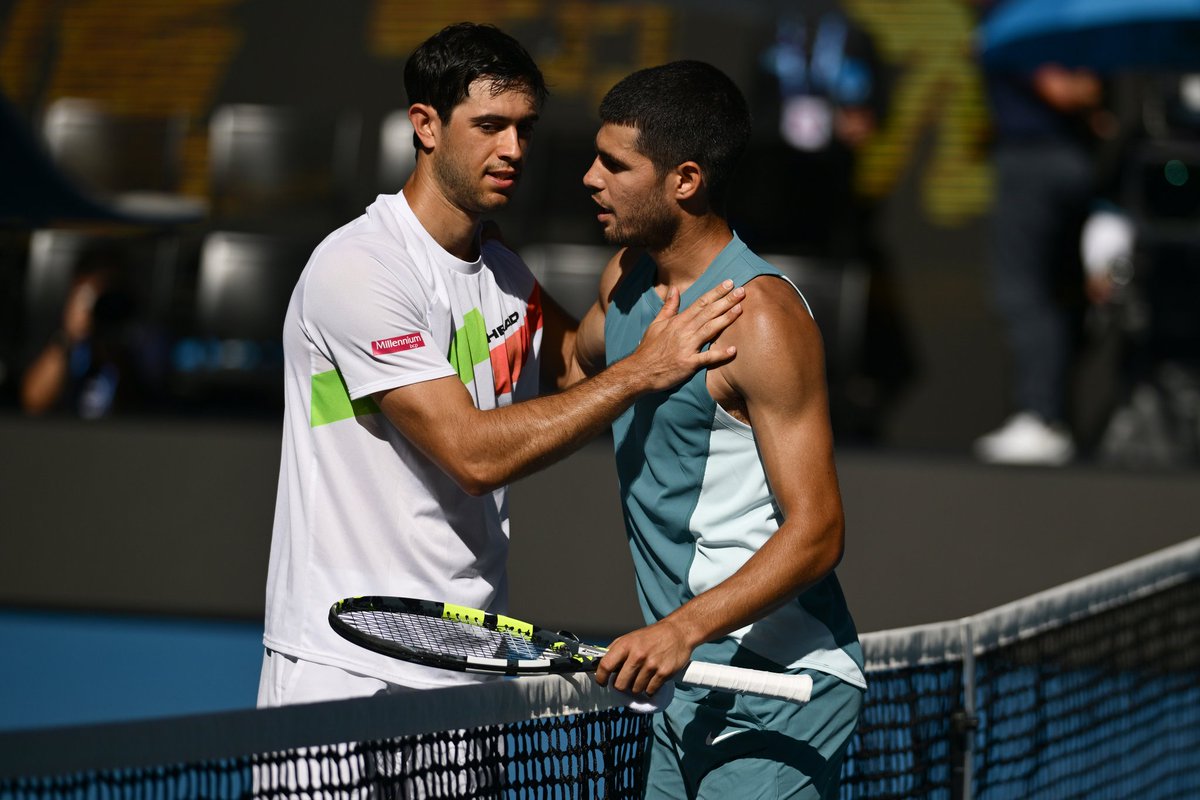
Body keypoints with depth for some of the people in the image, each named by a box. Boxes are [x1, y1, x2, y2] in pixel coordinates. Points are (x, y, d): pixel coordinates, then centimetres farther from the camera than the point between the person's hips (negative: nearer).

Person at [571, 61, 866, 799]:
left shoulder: (762, 318, -18)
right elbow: (578, 363, 35)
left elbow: (816, 531, -23)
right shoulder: (628, 278, 9)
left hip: (777, 690, -9)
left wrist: (686, 628, -33)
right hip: (687, 681, 9)